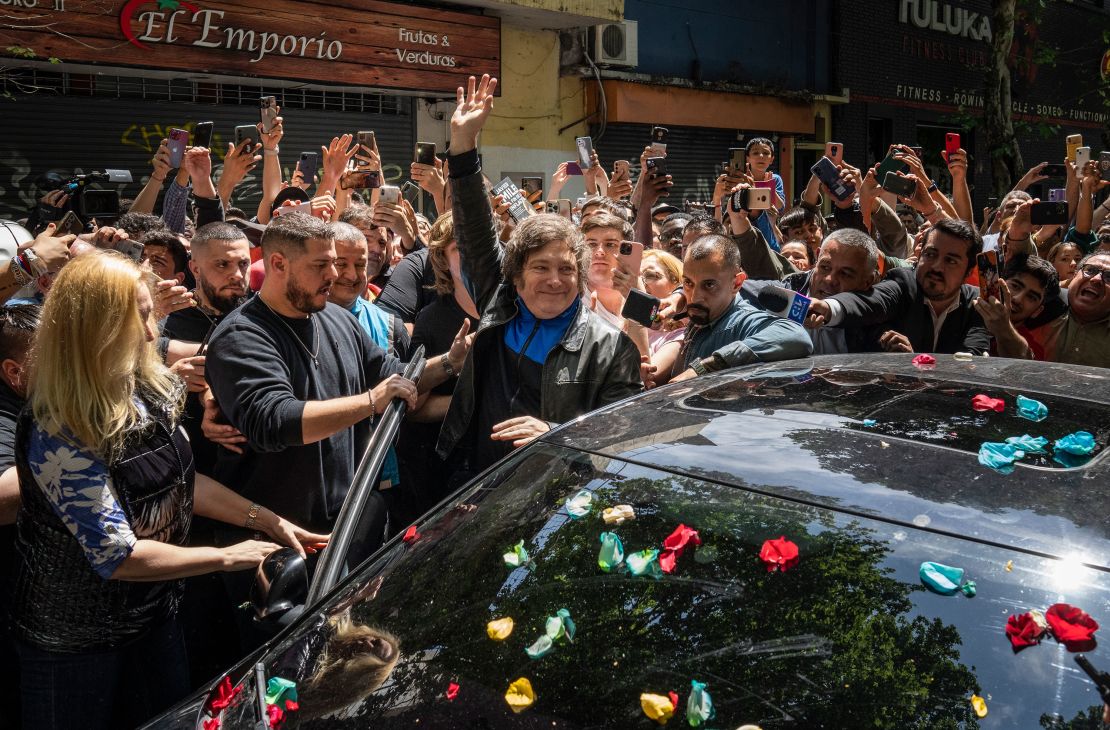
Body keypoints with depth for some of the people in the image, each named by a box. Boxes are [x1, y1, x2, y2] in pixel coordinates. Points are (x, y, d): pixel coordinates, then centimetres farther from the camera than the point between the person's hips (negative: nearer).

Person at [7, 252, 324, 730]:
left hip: (153, 611, 7)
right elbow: (118, 556, -28)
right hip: (74, 635, -7)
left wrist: (267, 521, -2)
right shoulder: (58, 433, -28)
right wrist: (227, 557, -21)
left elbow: (180, 481, 6)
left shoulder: (148, 390, -5)